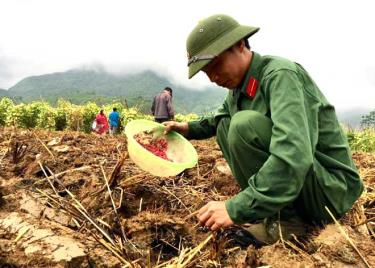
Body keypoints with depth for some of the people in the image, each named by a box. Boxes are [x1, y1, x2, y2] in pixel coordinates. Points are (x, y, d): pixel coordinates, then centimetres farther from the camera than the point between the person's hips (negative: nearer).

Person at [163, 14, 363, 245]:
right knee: (224, 126, 5)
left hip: (331, 188, -8)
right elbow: (217, 121, 27)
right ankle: (269, 207, 1)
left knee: (245, 124, -27)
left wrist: (237, 208, -33)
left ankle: (284, 219, -12)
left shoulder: (280, 74, -20)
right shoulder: (239, 88, 5)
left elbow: (294, 156, -36)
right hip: (288, 182, 8)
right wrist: (188, 128, 9)